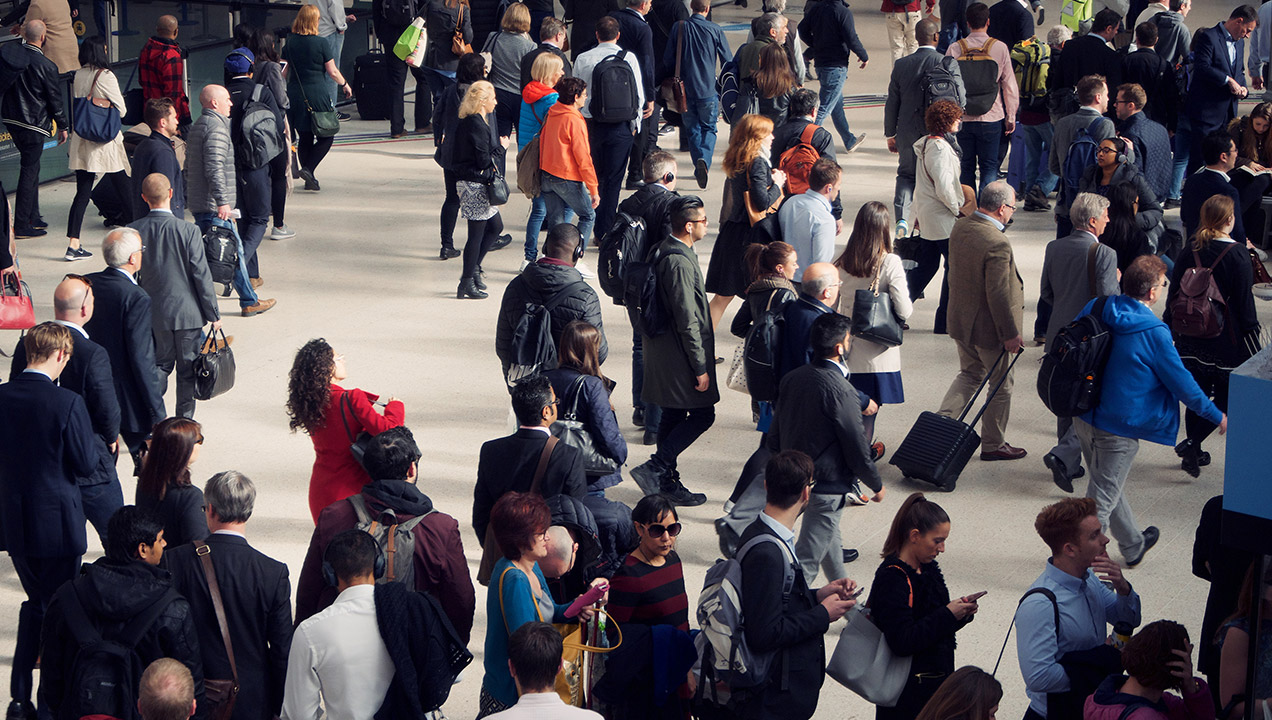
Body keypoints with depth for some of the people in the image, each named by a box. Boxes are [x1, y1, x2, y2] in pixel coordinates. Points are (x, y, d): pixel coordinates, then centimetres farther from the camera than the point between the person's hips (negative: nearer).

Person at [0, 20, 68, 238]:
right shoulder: (46, 66, -17)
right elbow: (55, 99, -9)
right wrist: (62, 126, 3)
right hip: (33, 124, -6)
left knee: (31, 167, 20)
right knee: (29, 171, 0)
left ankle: (33, 216, 28)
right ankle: (21, 226, 1)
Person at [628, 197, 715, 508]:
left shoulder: (661, 251, 8)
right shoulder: (680, 262, -24)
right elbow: (687, 322, -23)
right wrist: (700, 367, -18)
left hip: (660, 350, 10)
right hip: (679, 354, -10)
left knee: (673, 415, 16)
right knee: (702, 414, -2)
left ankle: (667, 482, 22)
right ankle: (655, 468, -5)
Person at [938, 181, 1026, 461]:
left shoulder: (960, 228, -3)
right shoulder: (997, 244, -29)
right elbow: (998, 295, -26)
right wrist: (1010, 334, -16)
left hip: (960, 321, 8)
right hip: (988, 328, -7)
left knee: (969, 373, 25)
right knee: (1001, 385, 12)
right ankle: (993, 444, 24)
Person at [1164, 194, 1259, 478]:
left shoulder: (1189, 252, -1)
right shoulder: (1237, 255, -15)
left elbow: (1174, 295, 6)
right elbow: (1245, 303, -12)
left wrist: (1171, 329, 19)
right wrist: (1253, 343, -5)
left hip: (1191, 339, 5)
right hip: (1226, 340, -5)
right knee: (1225, 399, 6)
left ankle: (1194, 453, 23)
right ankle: (1192, 444, -10)